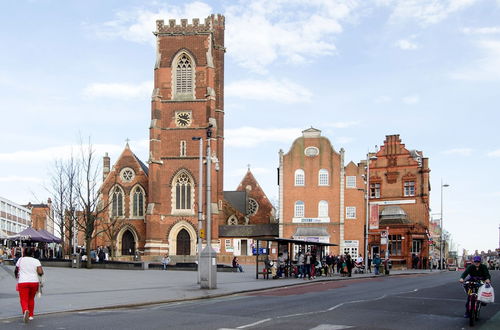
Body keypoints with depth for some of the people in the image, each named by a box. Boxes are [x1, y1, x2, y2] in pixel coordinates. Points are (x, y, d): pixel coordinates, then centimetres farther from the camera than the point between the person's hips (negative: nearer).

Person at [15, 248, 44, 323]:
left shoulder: (20, 260, 3)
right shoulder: (36, 261, 1)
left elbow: (16, 270, 15)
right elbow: (40, 272, -8)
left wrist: (16, 276, 36)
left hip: (23, 282, -2)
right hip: (34, 282, 2)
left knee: (24, 300, -3)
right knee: (31, 299, 20)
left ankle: (25, 310, -31)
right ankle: (31, 315, 24)